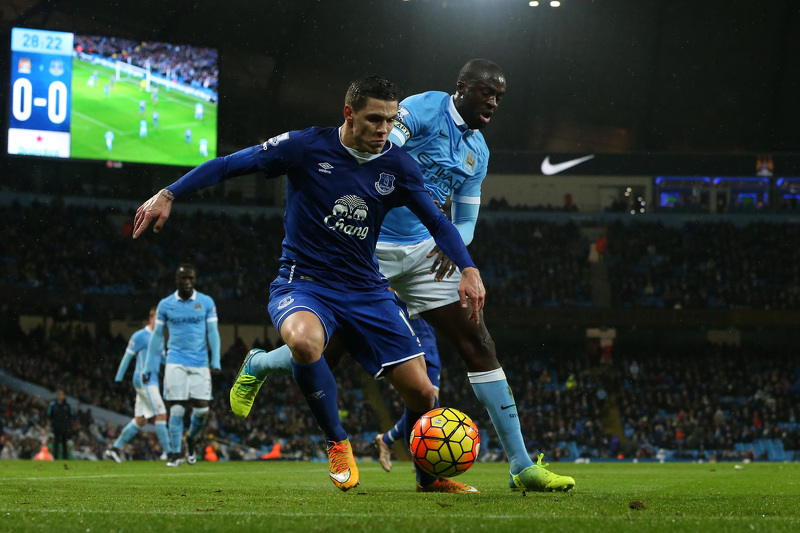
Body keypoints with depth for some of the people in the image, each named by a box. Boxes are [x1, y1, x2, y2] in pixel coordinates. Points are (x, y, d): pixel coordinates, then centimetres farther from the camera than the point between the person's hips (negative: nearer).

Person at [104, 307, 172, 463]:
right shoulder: (140, 336, -7)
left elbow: (163, 359, 25)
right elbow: (127, 357, -5)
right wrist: (118, 379, -6)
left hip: (152, 382, 9)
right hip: (144, 380, -9)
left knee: (140, 420, 8)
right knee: (161, 415, -13)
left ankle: (114, 448, 15)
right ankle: (168, 453, -13)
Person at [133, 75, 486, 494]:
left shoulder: (397, 166, 0)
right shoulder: (307, 147, -10)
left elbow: (437, 222, 8)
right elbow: (229, 165, -6)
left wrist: (468, 269, -8)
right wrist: (167, 195, -13)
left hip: (366, 290, 4)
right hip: (303, 283, -4)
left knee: (420, 391, -4)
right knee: (304, 341, -40)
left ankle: (429, 476, 26)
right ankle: (338, 444, -16)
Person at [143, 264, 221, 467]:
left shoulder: (206, 302, 5)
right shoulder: (165, 305, 5)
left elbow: (212, 333, 4)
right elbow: (157, 336, 11)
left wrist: (216, 361, -7)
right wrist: (149, 367, 10)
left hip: (200, 364, 1)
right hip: (176, 364, -1)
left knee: (202, 410, -4)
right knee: (177, 409, -8)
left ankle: (191, 439, 25)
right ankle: (175, 453, 2)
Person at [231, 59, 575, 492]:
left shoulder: (478, 152, 12)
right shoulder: (423, 110, -11)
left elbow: (465, 222, 17)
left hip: (423, 253, 6)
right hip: (371, 249, -6)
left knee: (479, 346, -4)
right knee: (327, 351, 0)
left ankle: (521, 466, -3)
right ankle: (256, 368, 36)